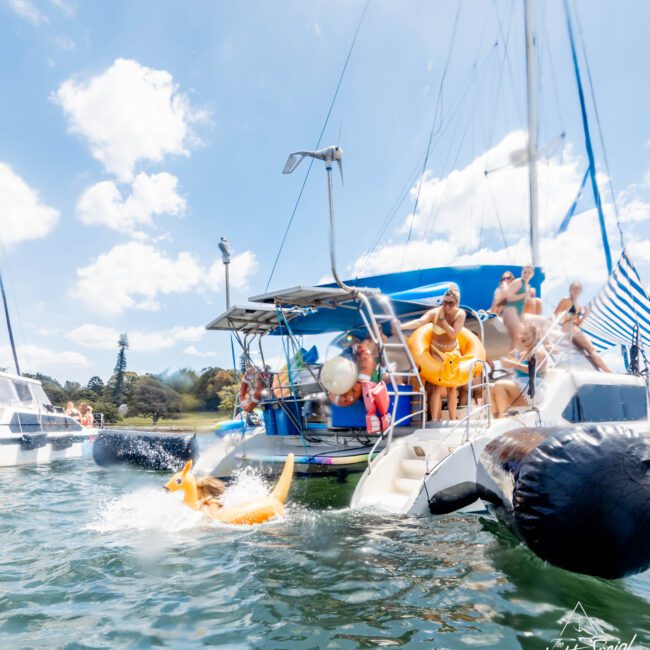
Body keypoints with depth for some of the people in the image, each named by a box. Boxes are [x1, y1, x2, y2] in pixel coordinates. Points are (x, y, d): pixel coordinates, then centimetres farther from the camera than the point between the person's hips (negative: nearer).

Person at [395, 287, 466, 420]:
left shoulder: (460, 314, -17)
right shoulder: (435, 312, -22)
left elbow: (453, 334, -27)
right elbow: (419, 322, -40)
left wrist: (442, 319, -32)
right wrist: (401, 326, -57)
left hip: (453, 351, 2)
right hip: (437, 351, -2)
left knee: (452, 386, 8)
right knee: (437, 386, -10)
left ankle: (453, 419, 18)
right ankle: (434, 420, -9)